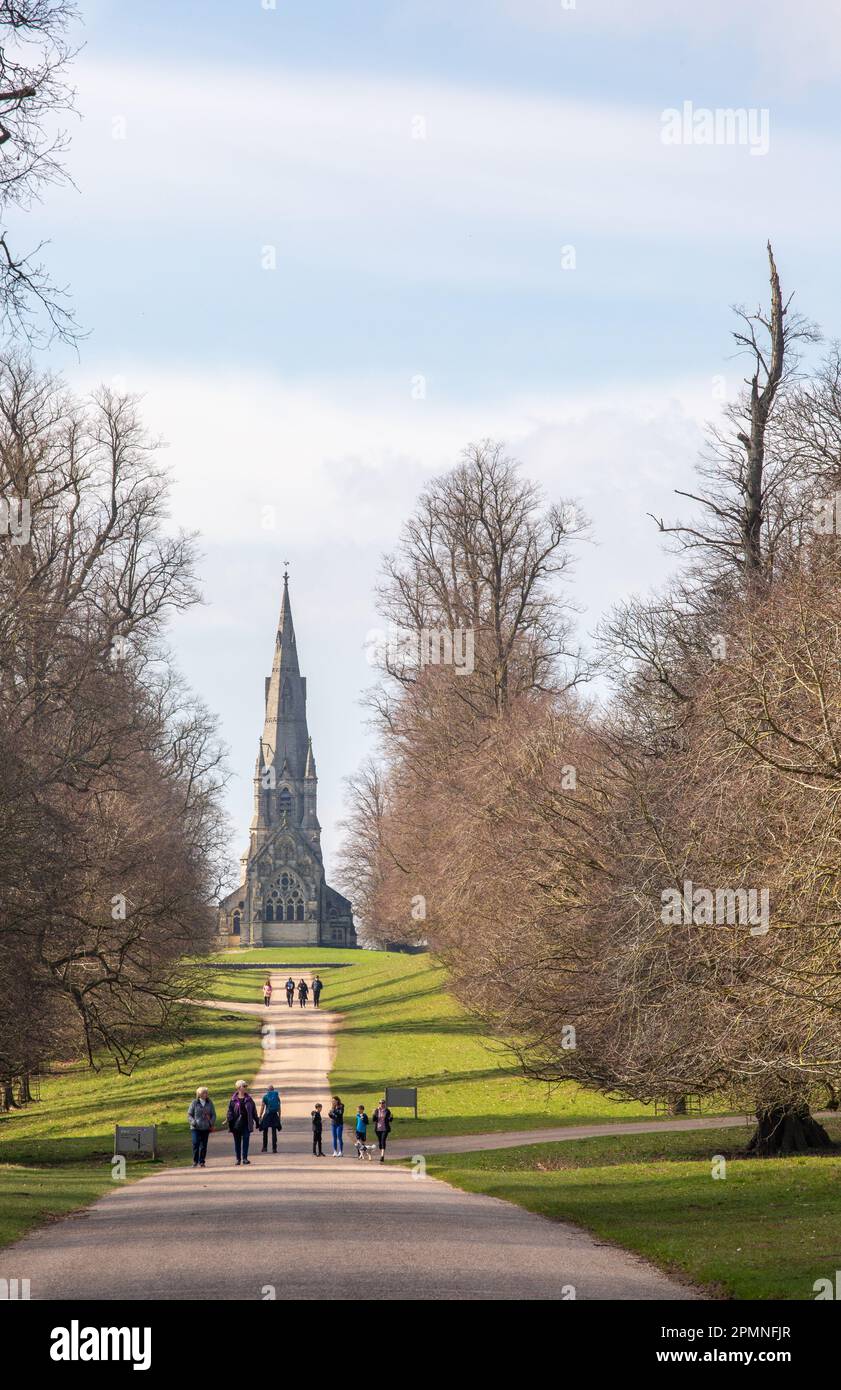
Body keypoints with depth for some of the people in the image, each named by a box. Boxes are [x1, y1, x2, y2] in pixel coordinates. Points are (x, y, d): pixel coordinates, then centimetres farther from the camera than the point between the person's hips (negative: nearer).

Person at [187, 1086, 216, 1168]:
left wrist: (212, 1123, -4)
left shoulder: (210, 1103, 8)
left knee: (203, 1146, 3)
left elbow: (213, 1115, 12)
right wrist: (193, 1122, -13)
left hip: (206, 1128, 2)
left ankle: (201, 1162, 11)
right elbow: (189, 1114, 3)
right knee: (195, 1144, -11)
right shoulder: (194, 1103, 1)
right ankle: (195, 1162, 0)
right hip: (195, 1128, -2)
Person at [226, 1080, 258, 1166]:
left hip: (246, 1123, 1)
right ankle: (238, 1159, 14)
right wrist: (230, 1123, -9)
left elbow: (254, 1111, 13)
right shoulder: (233, 1100, 0)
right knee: (237, 1142, 6)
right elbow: (230, 1111, -1)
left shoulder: (248, 1099, 7)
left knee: (246, 1140, -6)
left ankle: (245, 1158, -4)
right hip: (236, 1124, -1)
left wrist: (256, 1121, 12)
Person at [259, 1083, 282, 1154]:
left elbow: (262, 1107, -5)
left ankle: (265, 1147, 10)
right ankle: (274, 1148, 1)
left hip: (267, 1115, -2)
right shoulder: (277, 1097, 2)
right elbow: (279, 1108, 5)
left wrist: (260, 1116, -1)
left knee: (265, 1132, 11)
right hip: (275, 1115, 2)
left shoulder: (265, 1097, -4)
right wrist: (279, 1116, 13)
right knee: (274, 1132, 5)